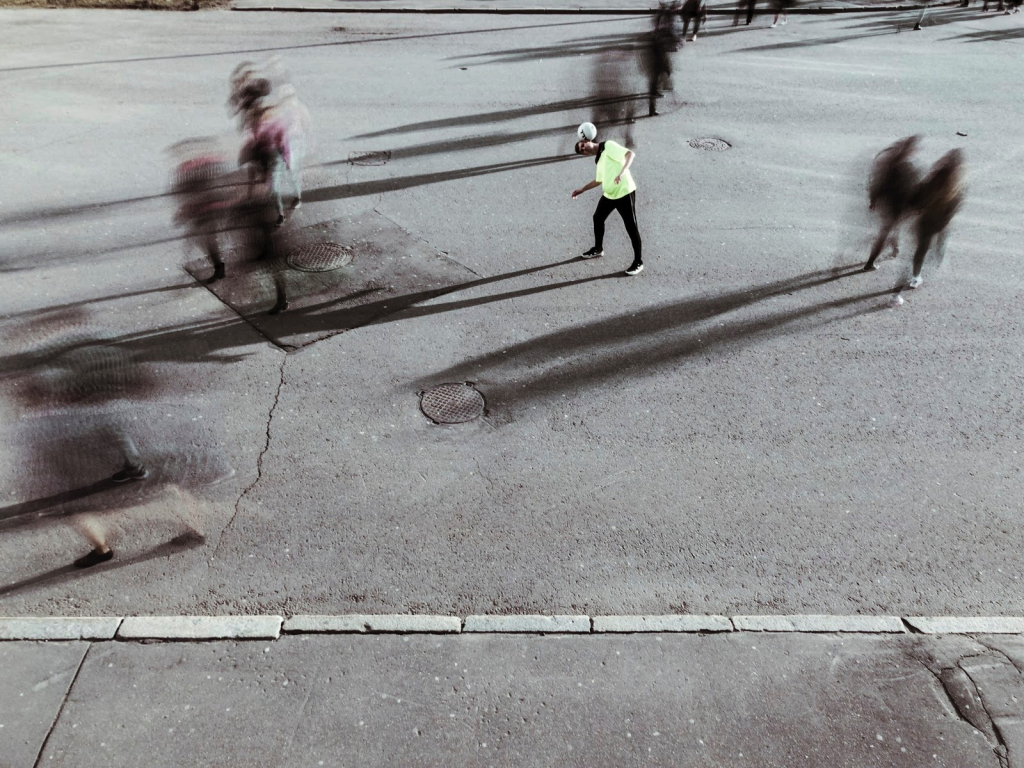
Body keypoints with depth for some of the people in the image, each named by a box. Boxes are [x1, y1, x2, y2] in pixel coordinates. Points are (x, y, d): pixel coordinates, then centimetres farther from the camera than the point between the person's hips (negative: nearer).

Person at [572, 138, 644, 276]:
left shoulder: (609, 146, -10)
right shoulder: (598, 159, 16)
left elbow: (630, 153, -22)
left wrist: (622, 172, -36)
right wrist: (581, 190, 31)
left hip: (624, 193, -9)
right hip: (609, 194, 9)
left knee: (631, 228, -3)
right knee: (598, 218, 22)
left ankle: (638, 262, 6)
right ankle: (598, 249, 44)